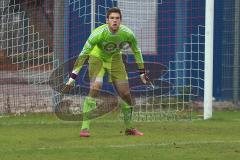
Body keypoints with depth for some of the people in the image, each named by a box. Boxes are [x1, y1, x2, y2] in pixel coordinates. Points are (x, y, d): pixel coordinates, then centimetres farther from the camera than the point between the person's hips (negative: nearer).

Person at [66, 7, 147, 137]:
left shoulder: (127, 34, -21)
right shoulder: (98, 33, -32)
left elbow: (136, 51, -1)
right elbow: (83, 54, -27)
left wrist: (142, 72, 5)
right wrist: (73, 75, -30)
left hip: (115, 60, 4)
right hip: (97, 57, -4)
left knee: (125, 93, 0)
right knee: (95, 88, -26)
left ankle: (129, 128, 22)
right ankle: (84, 128, -24)